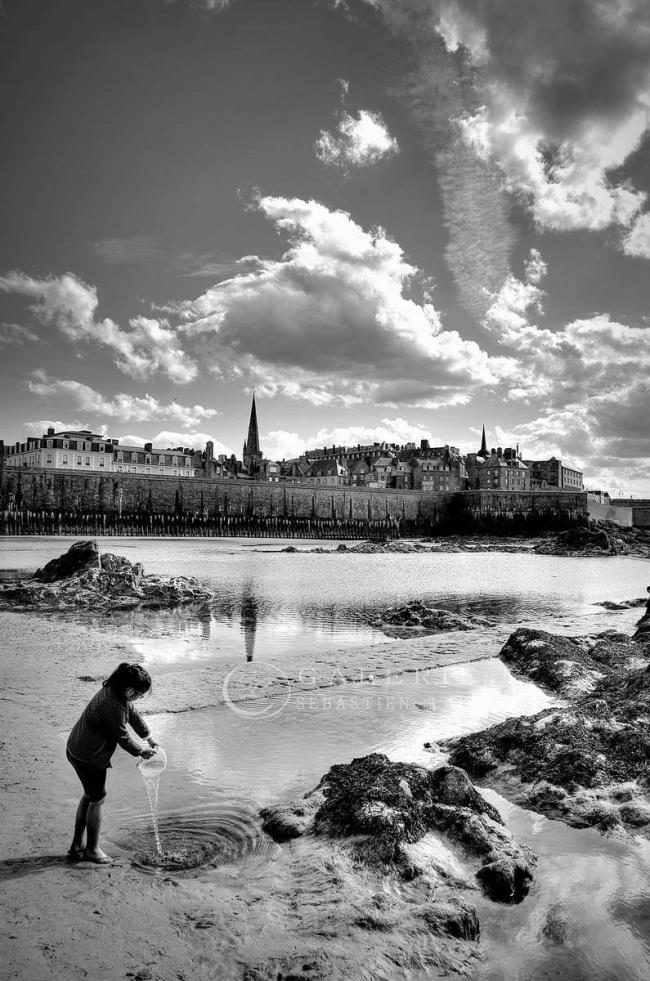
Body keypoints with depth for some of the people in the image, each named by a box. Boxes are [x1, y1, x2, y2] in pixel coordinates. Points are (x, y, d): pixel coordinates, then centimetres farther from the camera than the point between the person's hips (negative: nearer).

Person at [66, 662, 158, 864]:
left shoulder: (112, 690, -3)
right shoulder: (113, 707, -33)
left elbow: (132, 713, 12)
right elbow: (122, 736, -21)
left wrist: (148, 736, 19)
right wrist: (141, 752, -3)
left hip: (77, 748, 10)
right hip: (89, 757, -10)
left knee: (89, 795, 23)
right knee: (97, 799, 9)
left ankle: (77, 846, 36)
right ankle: (92, 849, 27)